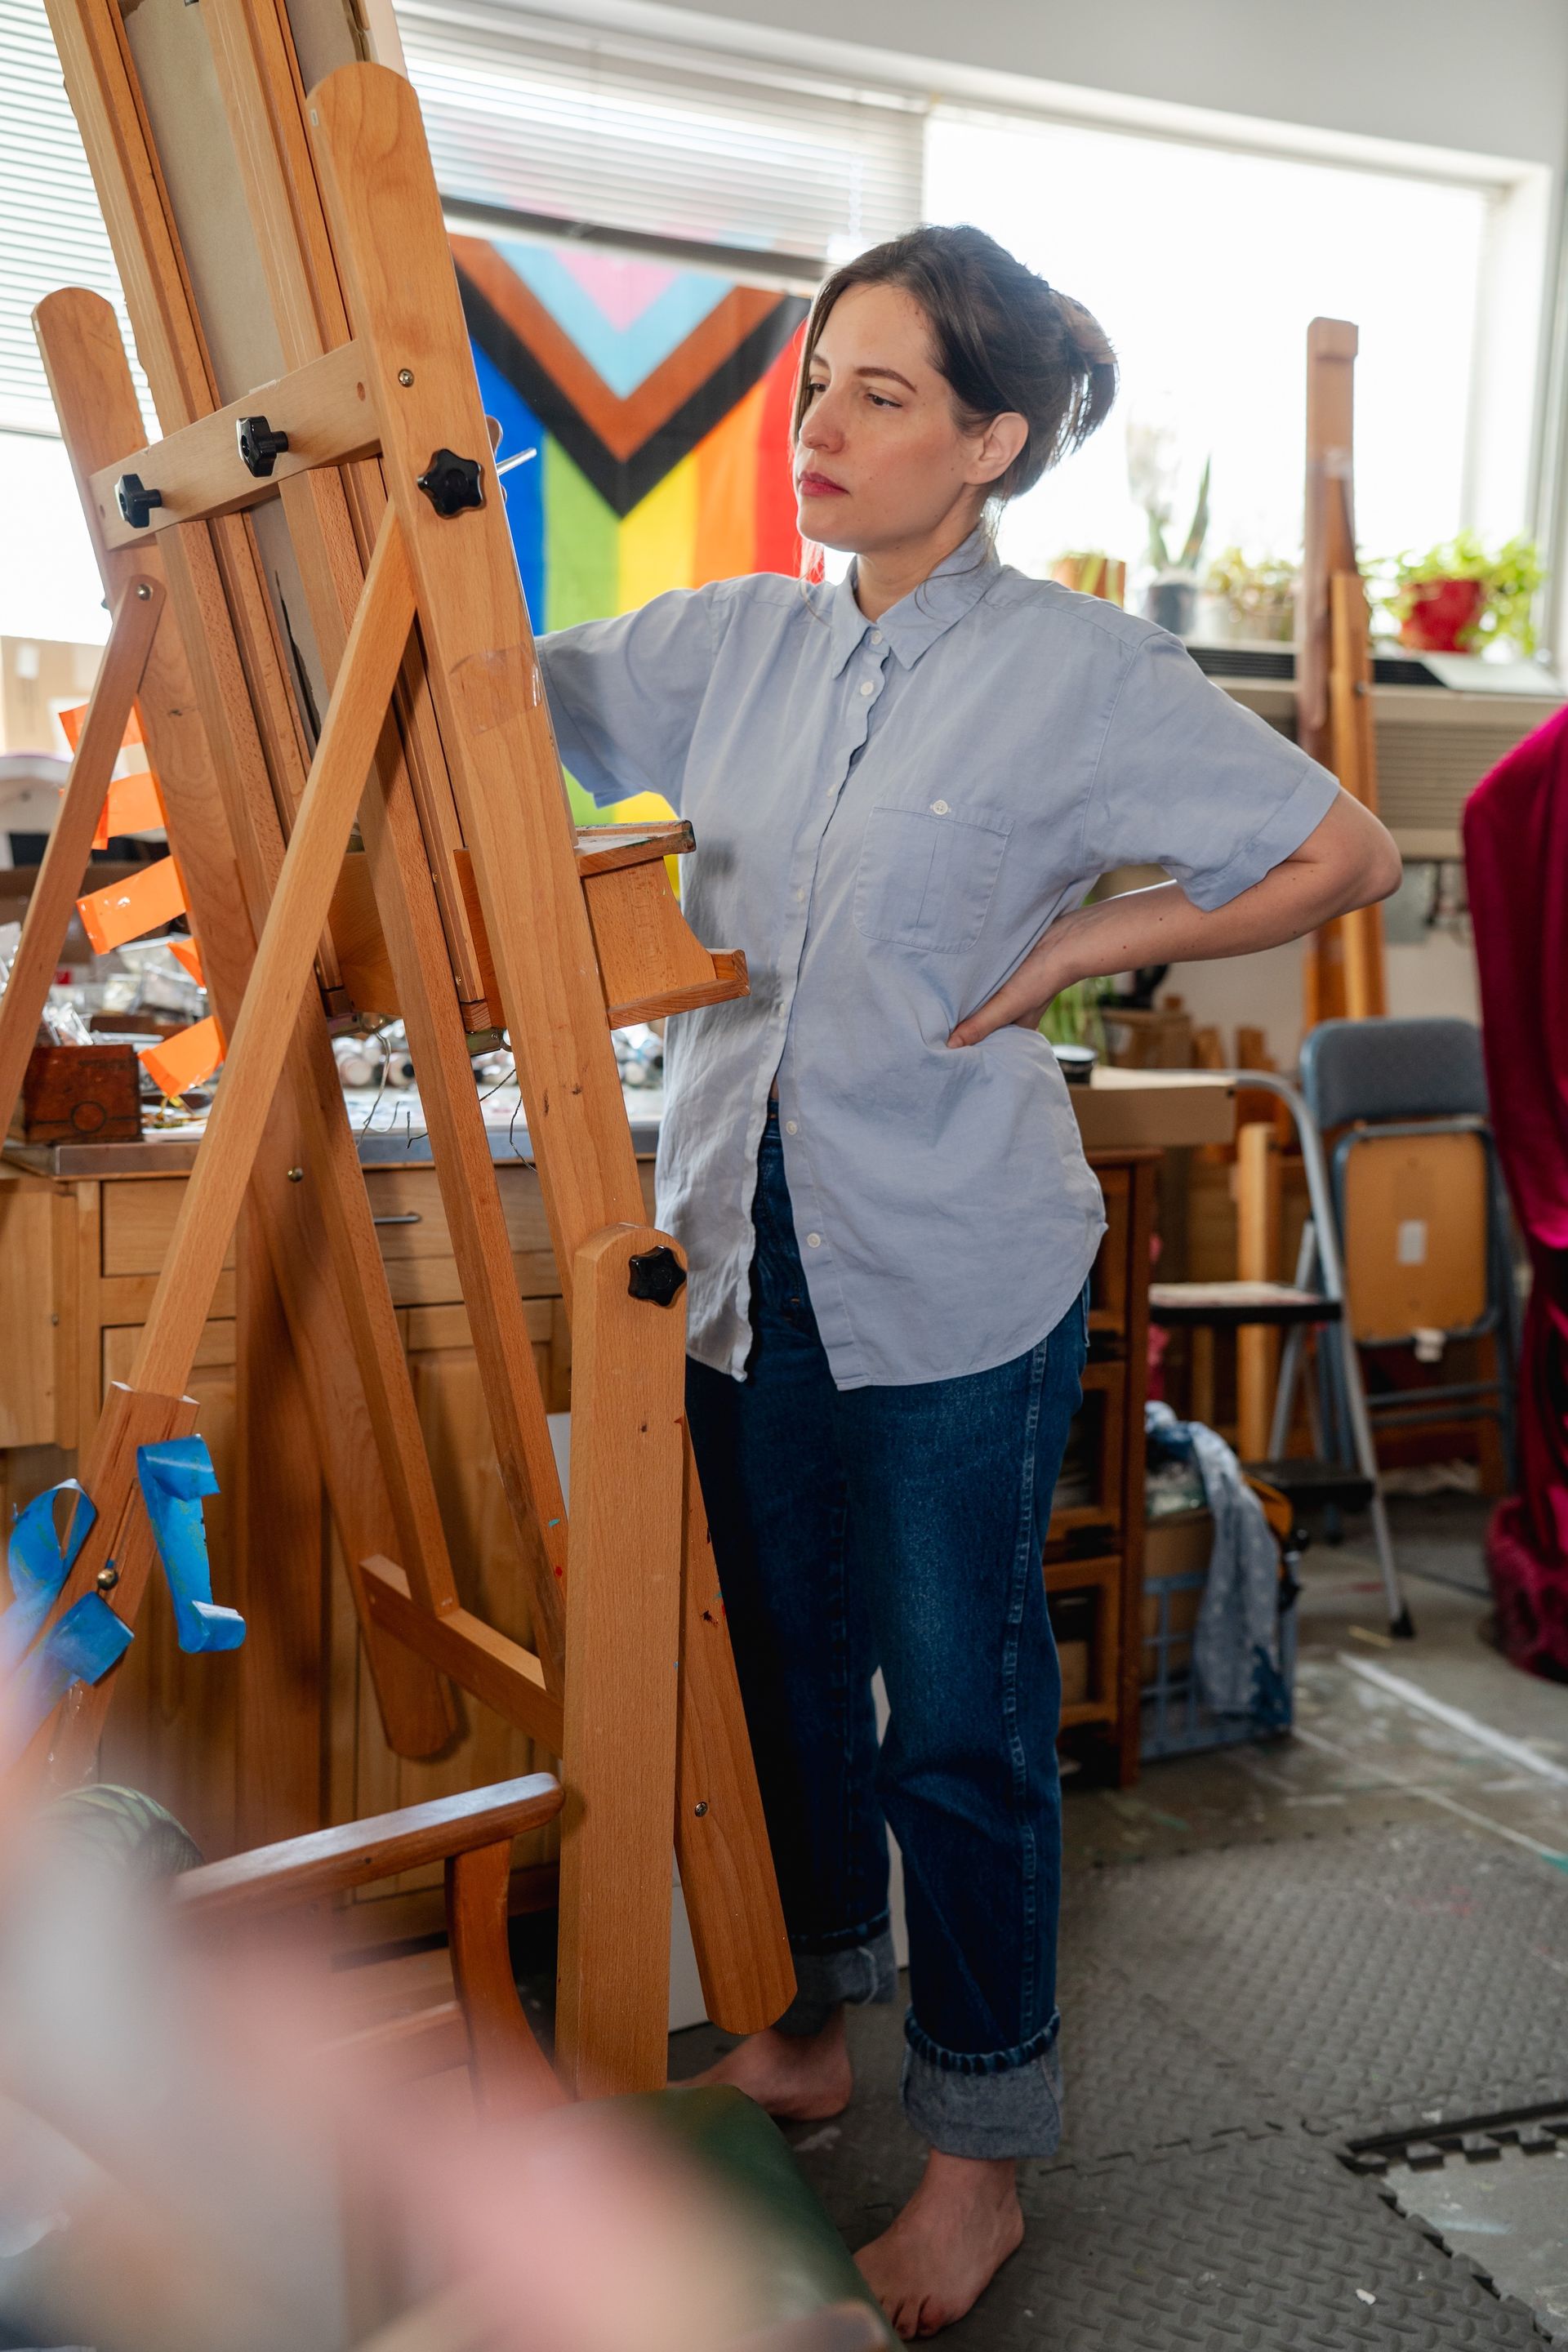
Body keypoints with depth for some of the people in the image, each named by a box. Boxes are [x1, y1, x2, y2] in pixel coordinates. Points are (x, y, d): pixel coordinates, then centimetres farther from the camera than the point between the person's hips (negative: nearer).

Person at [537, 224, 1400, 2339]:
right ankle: (815, 2019, 44)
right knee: (785, 1662, 20)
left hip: (956, 1282, -5)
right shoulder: (731, 642, 4)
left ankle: (981, 2150, 28)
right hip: (742, 1248, 5)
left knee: (959, 1718, 6)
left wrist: (1080, 944, -9)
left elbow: (1346, 854, -4)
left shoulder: (1080, 674, -9)